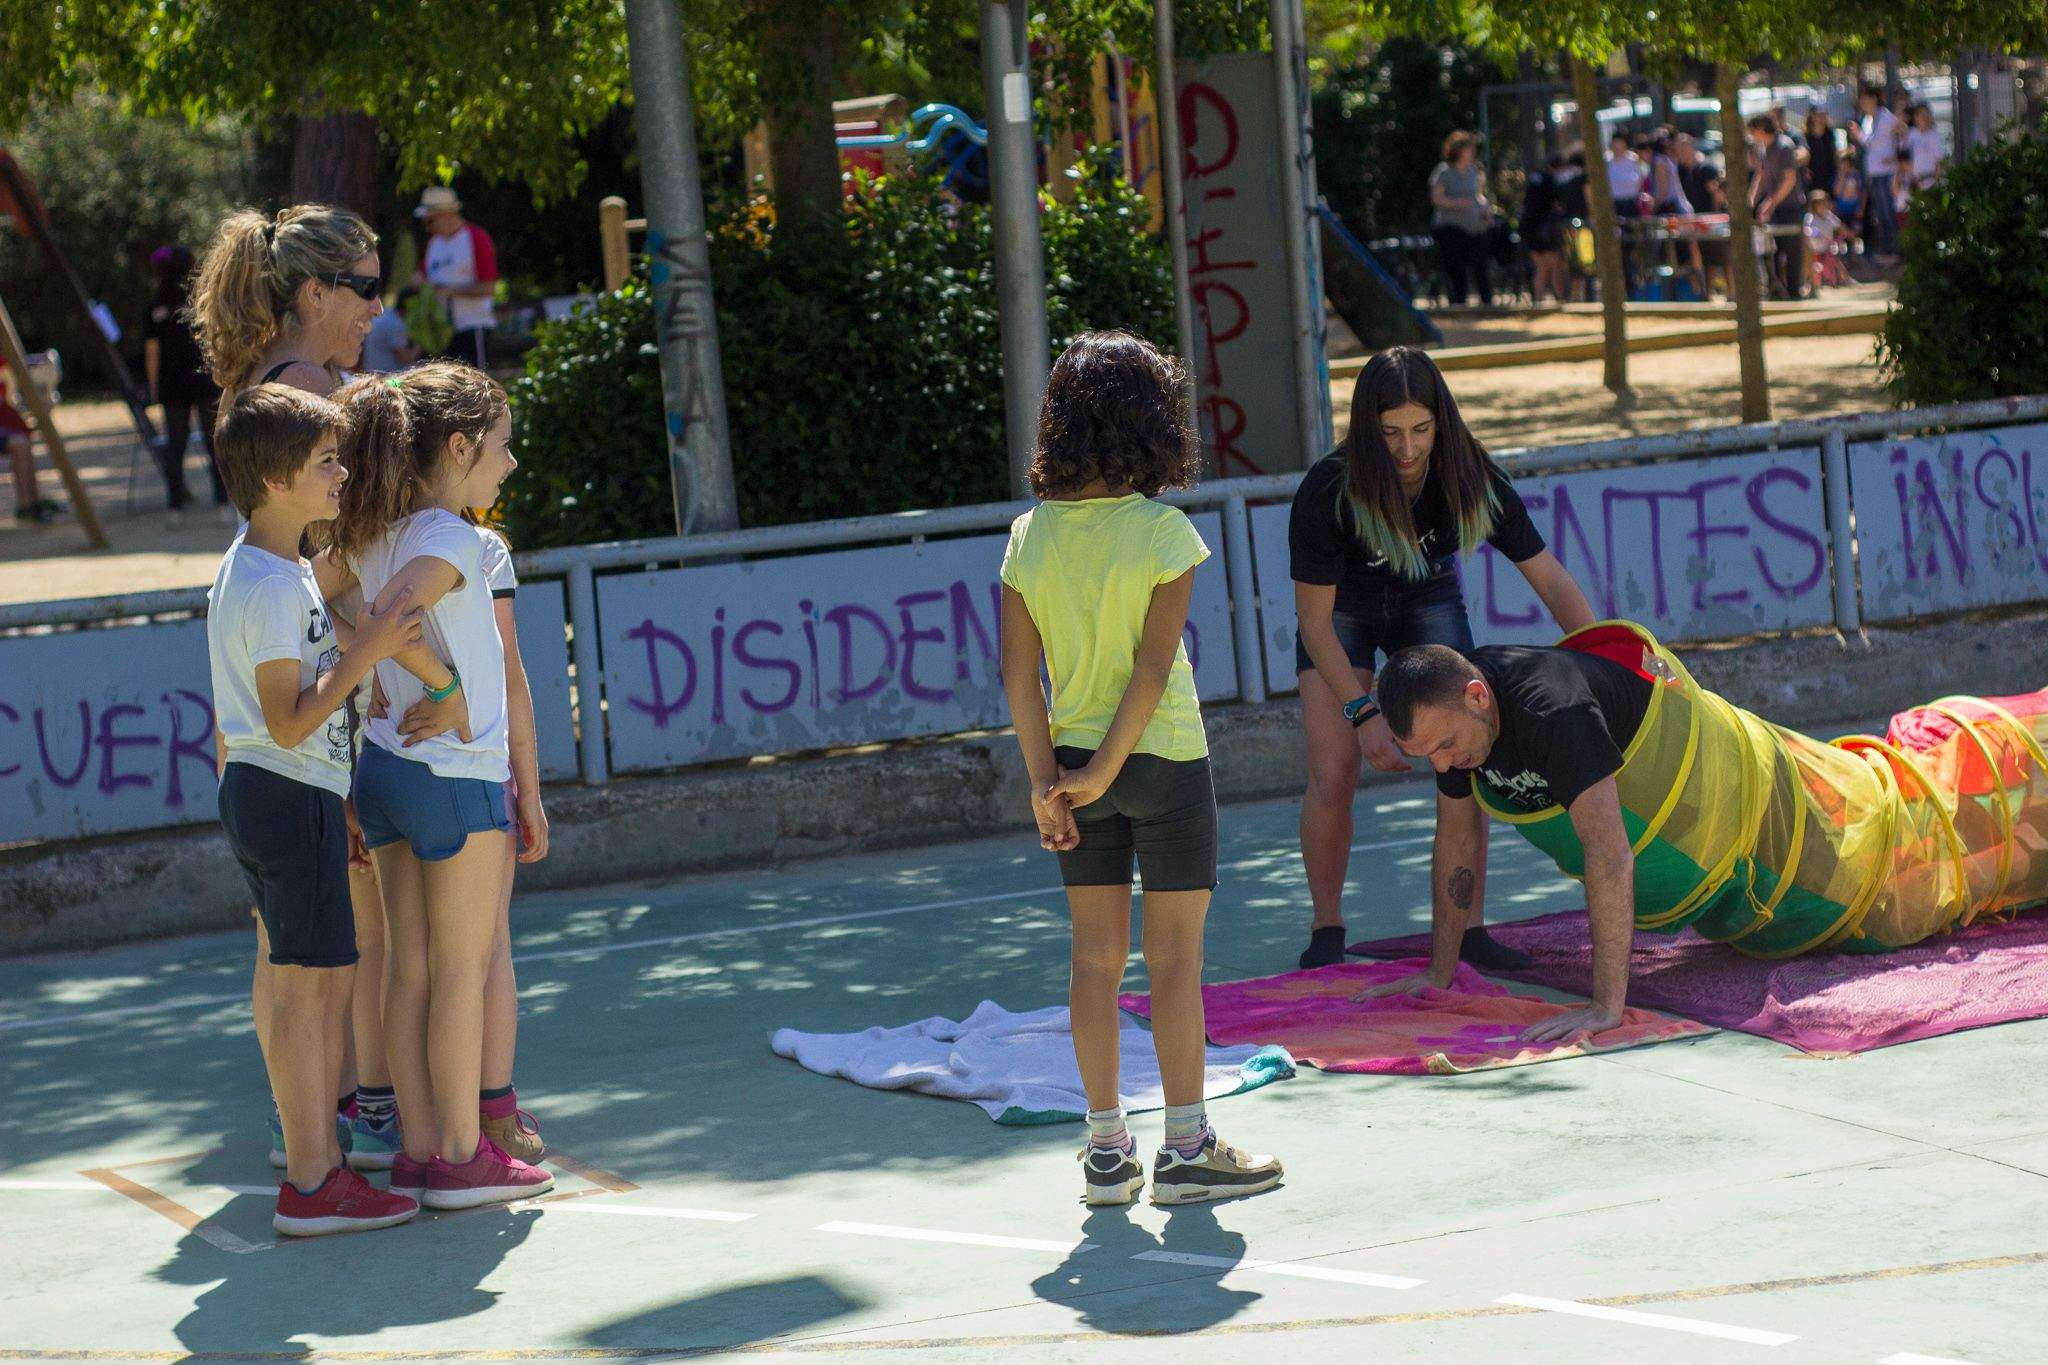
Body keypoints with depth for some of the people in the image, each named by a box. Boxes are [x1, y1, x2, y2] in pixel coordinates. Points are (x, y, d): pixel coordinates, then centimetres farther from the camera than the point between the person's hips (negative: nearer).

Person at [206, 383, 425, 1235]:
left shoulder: (249, 570, 14)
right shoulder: (277, 586, -19)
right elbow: (289, 724, -22)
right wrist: (365, 653, -23)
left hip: (255, 788, 11)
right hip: (290, 797, -11)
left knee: (323, 979, 14)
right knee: (306, 986, -6)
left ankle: (318, 1161, 21)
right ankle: (311, 1187, -3)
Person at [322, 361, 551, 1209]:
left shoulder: (372, 537, 8)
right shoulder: (452, 539, -17)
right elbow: (391, 613, -32)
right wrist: (443, 684, -19)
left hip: (384, 766, 8)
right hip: (456, 773, -8)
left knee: (410, 970, 10)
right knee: (462, 972, 1)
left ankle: (418, 1148, 15)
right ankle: (463, 1158, 6)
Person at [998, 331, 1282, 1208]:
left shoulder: (1029, 536, -1)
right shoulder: (1163, 532, -13)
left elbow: (1019, 675, -3)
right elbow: (1154, 666, -17)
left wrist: (1046, 777, 0)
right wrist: (1106, 769, -13)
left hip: (1073, 766, 4)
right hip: (1164, 758, -4)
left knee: (1096, 955, 10)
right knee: (1175, 957, 3)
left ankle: (1107, 1151, 14)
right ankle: (1186, 1149, 8)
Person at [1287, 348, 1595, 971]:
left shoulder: (1471, 481, -27)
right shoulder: (1327, 491, -33)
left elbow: (1550, 579, -20)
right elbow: (1314, 620, -24)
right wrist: (1363, 712, -31)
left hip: (1430, 604, 2)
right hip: (1342, 611, -2)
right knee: (1332, 778, -13)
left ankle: (1465, 927, 0)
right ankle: (1327, 932, 3)